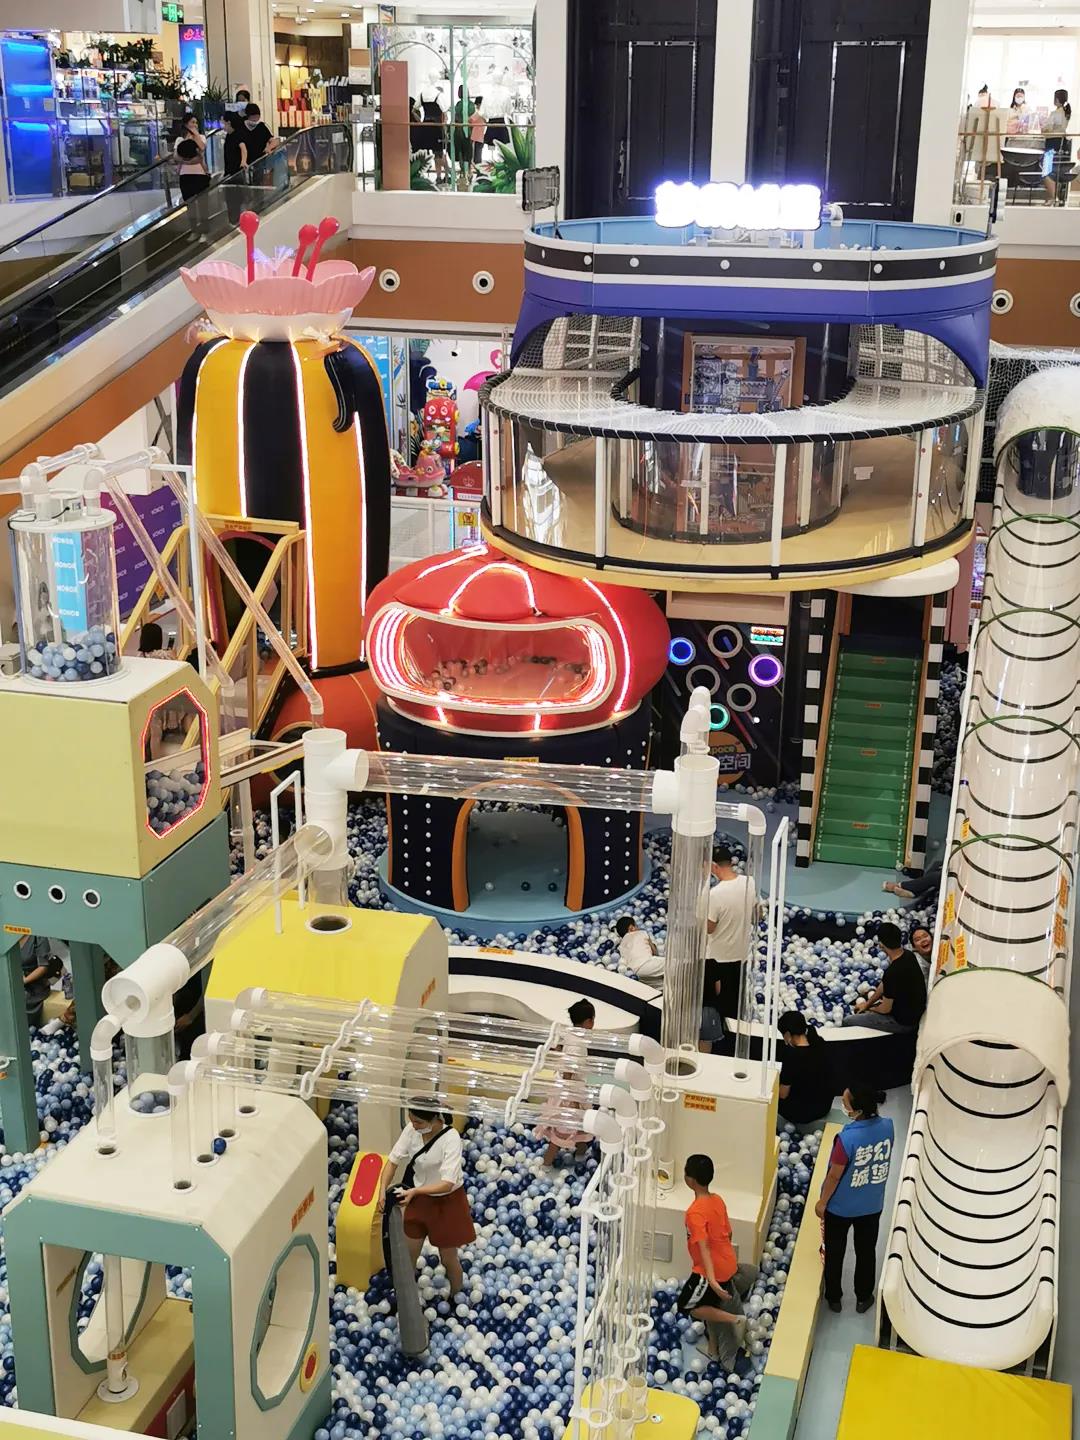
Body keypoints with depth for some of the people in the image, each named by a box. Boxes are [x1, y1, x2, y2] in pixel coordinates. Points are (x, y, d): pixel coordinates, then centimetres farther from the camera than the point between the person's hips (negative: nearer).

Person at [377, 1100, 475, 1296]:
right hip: (419, 1198, 4)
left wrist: (415, 1191, -43)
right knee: (408, 1255, 14)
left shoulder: (451, 1138, -31)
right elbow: (393, 1160, -10)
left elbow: (447, 1184, -34)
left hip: (447, 1202, -4)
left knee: (448, 1259, 11)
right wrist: (383, 1190, -24)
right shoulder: (411, 1129, -17)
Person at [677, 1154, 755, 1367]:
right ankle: (713, 1348, 36)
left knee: (686, 1306, 7)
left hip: (712, 1270, -8)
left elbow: (703, 1247, -32)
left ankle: (736, 1320, -2)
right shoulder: (718, 1201, 1)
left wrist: (712, 1280, -38)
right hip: (727, 1265, 8)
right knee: (711, 1305, 25)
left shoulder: (695, 1212, -24)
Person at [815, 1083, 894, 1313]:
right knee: (866, 1251, 24)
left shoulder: (847, 1138, -35)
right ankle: (863, 1298, 41)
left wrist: (822, 1202, -6)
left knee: (835, 1252, 20)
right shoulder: (887, 1126, -18)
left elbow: (834, 1175, -20)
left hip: (840, 1207, -4)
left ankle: (834, 1298, 37)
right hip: (872, 1205, 4)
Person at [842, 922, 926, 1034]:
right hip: (915, 1010, 8)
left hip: (904, 1021, -8)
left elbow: (885, 1009, -20)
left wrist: (869, 1007, 2)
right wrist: (867, 1003, 13)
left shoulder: (892, 972, -34)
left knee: (847, 1021, -1)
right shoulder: (908, 955, -7)